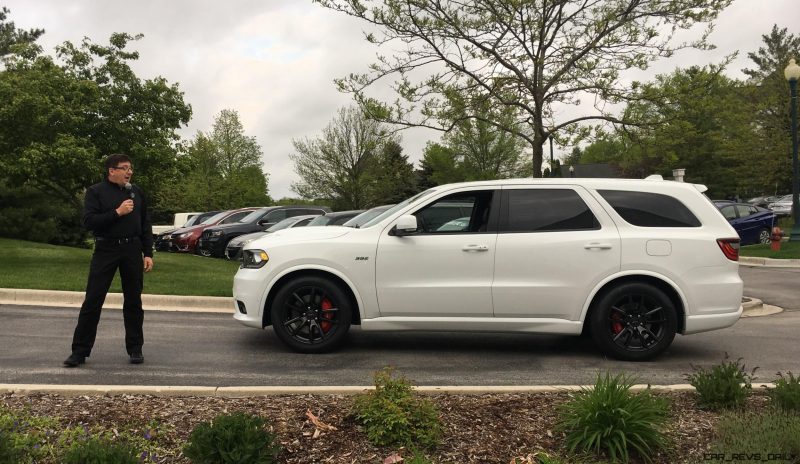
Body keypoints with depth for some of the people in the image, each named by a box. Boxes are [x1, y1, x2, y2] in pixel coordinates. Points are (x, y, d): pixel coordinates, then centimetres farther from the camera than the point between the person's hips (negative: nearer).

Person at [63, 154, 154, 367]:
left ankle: (135, 349, 17)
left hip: (132, 249, 3)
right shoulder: (96, 192, 1)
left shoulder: (136, 192, 12)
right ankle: (80, 351, 5)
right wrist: (117, 212, -17)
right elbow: (89, 221, -11)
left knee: (133, 301, 7)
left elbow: (145, 225, 12)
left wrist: (148, 254, 6)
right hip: (106, 249, -3)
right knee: (92, 301, -3)